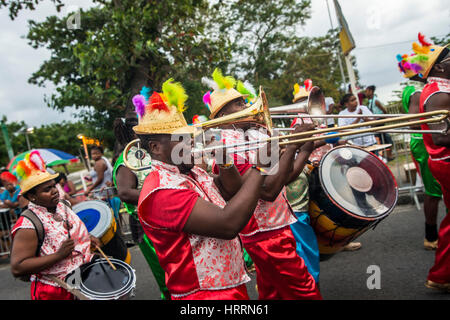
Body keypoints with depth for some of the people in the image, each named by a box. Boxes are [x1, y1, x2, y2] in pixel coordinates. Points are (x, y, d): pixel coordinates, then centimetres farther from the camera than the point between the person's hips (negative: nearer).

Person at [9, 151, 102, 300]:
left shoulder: (61, 206, 1)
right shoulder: (28, 225, -23)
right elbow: (17, 268, -27)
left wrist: (88, 238, 1)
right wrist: (59, 255, -31)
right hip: (57, 292, -7)